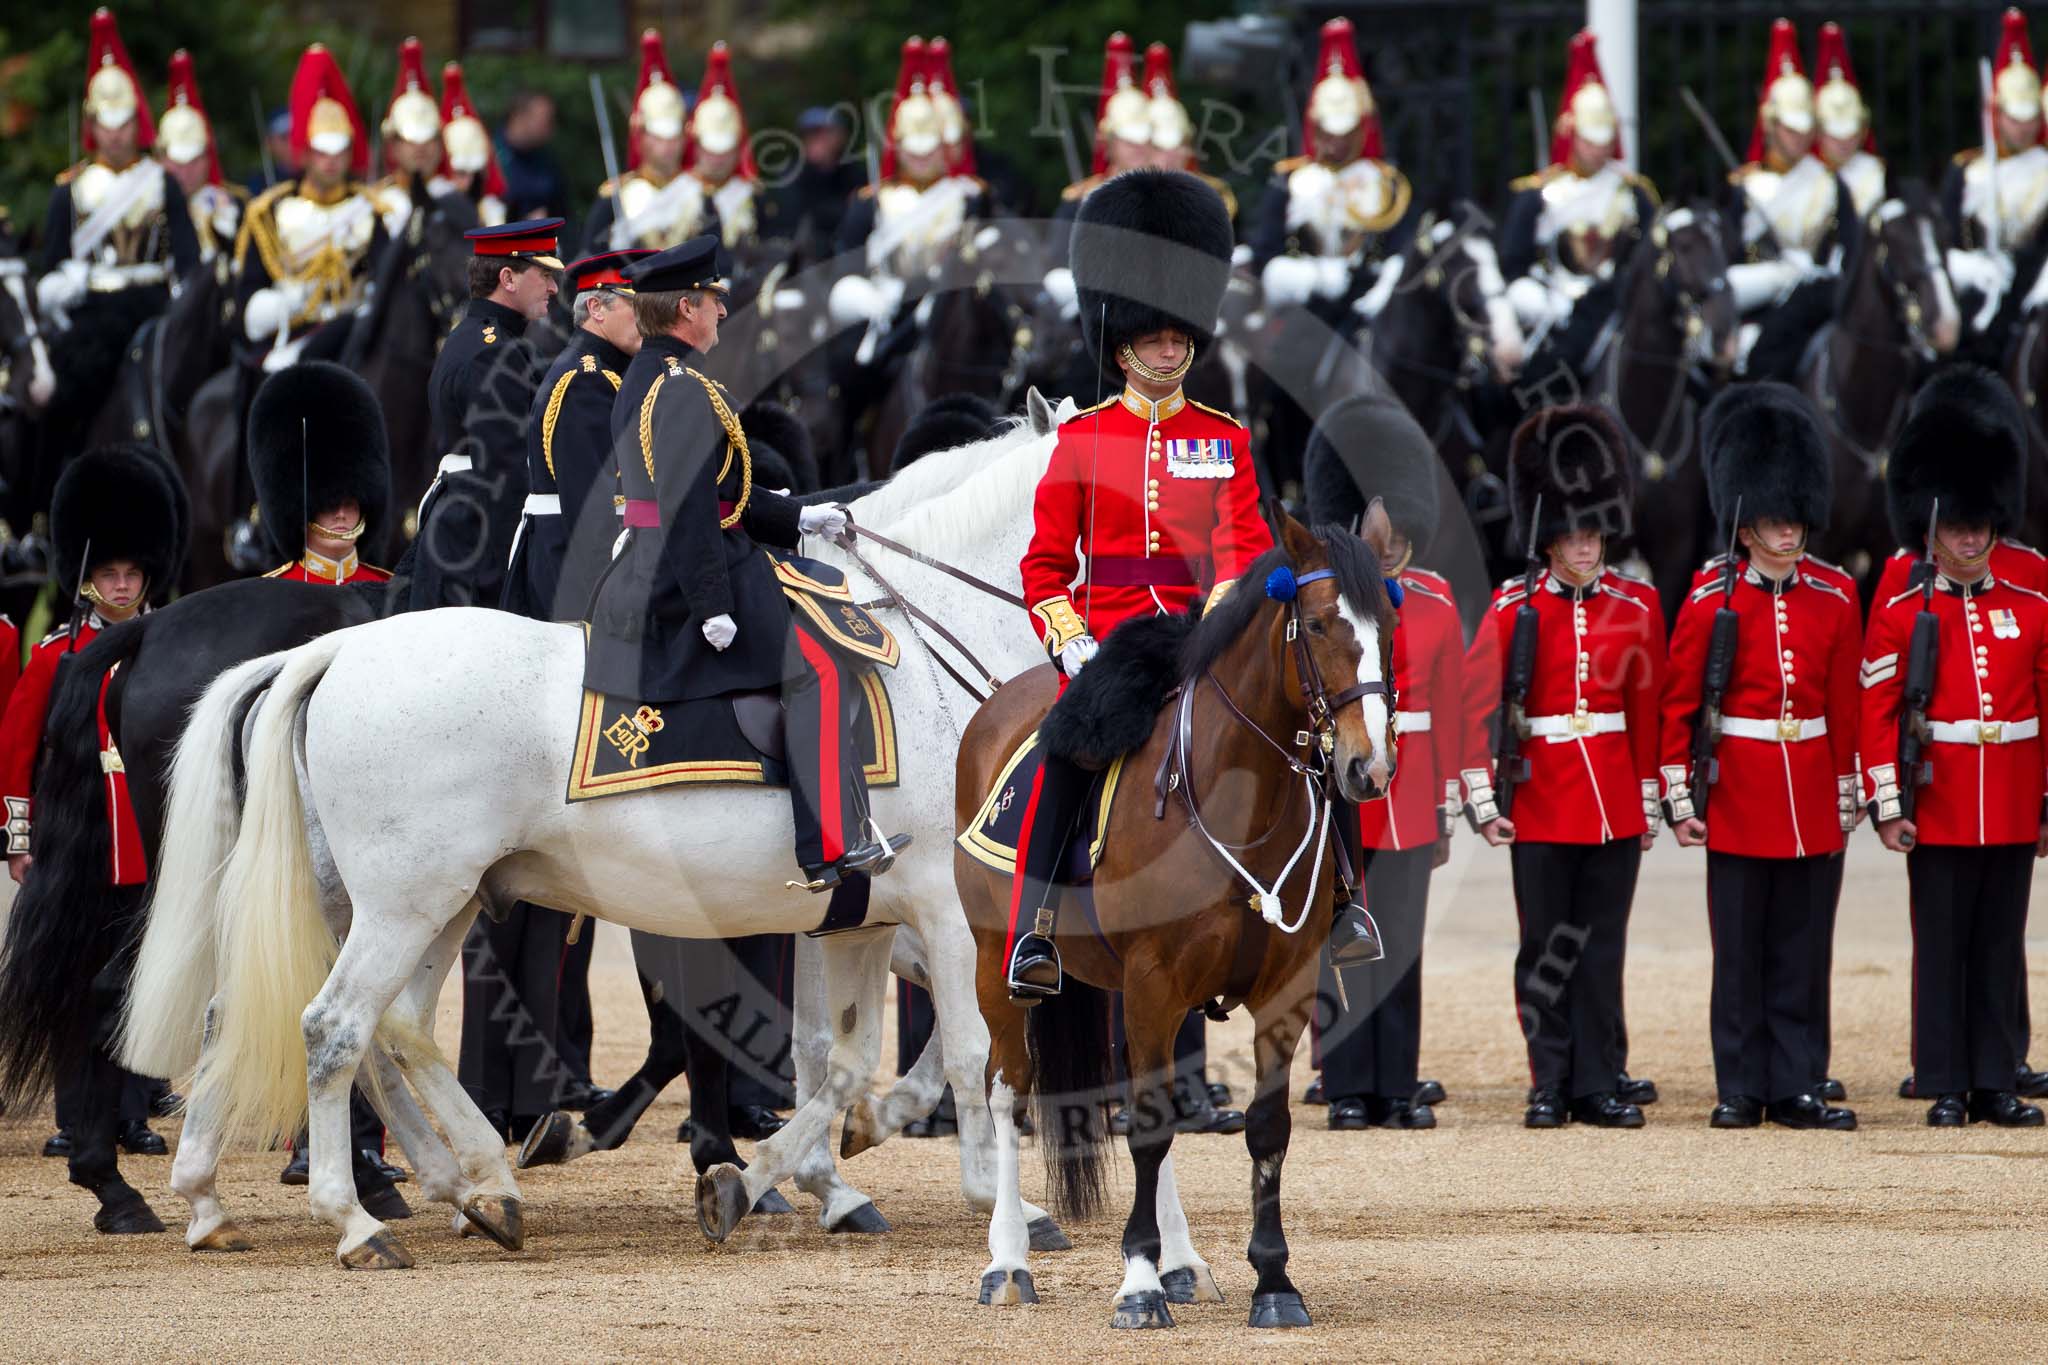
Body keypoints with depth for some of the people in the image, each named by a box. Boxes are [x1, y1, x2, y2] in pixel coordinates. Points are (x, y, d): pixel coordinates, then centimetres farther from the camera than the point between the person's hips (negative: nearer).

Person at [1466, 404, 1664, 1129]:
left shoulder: (1636, 605, 6)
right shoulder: (1513, 607, -2)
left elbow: (1648, 711, 10)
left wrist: (1648, 804, 10)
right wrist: (1484, 803, -7)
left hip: (1615, 803, 2)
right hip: (1542, 800, -2)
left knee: (1602, 947, 5)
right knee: (1545, 949, 2)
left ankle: (1599, 1084, 9)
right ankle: (1551, 1086, 7)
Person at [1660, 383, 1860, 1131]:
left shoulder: (1833, 606, 6)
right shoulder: (1710, 604, -2)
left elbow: (1846, 709, 11)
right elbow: (1677, 705, -1)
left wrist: (1846, 800, 9)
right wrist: (1680, 799, -6)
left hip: (1811, 806, 3)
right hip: (1739, 800, -3)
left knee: (1802, 953, 5)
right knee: (1741, 953, 1)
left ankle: (1796, 1089, 9)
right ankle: (1741, 1091, 7)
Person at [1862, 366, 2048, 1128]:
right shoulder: (1899, 615, -1)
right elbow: (1877, 715, -4)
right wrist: (1888, 805, -10)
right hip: (1938, 810, -3)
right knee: (1942, 950, 1)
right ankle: (1947, 1088, 5)